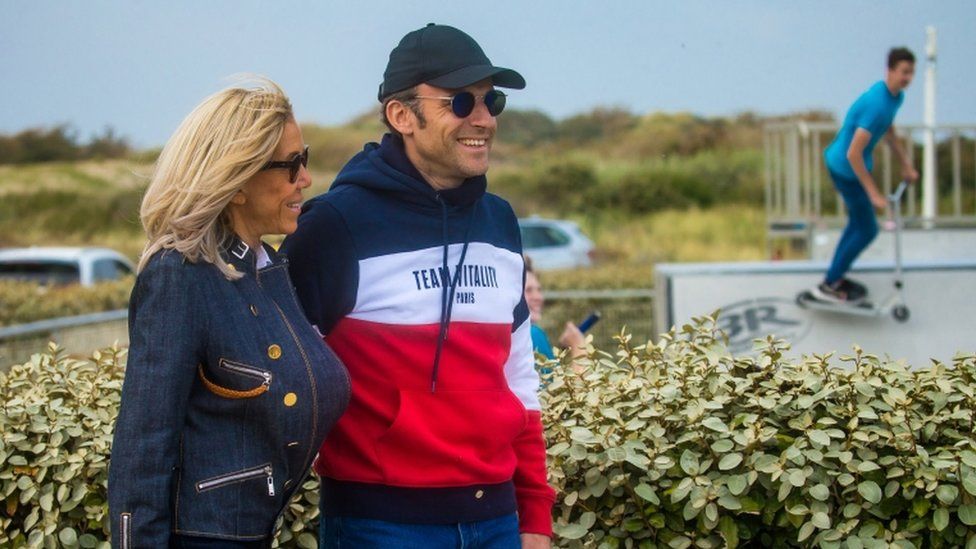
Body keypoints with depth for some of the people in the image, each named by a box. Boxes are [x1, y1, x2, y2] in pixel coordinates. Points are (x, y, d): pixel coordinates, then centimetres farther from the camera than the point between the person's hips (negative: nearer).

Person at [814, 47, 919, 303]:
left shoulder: (896, 95, -2)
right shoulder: (877, 105, -33)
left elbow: (889, 130, 19)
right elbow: (853, 154, -32)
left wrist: (906, 165, 21)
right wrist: (873, 193, -26)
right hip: (846, 169, -9)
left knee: (858, 223, 22)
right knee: (867, 230, 2)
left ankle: (835, 277, 36)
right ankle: (829, 285, 14)